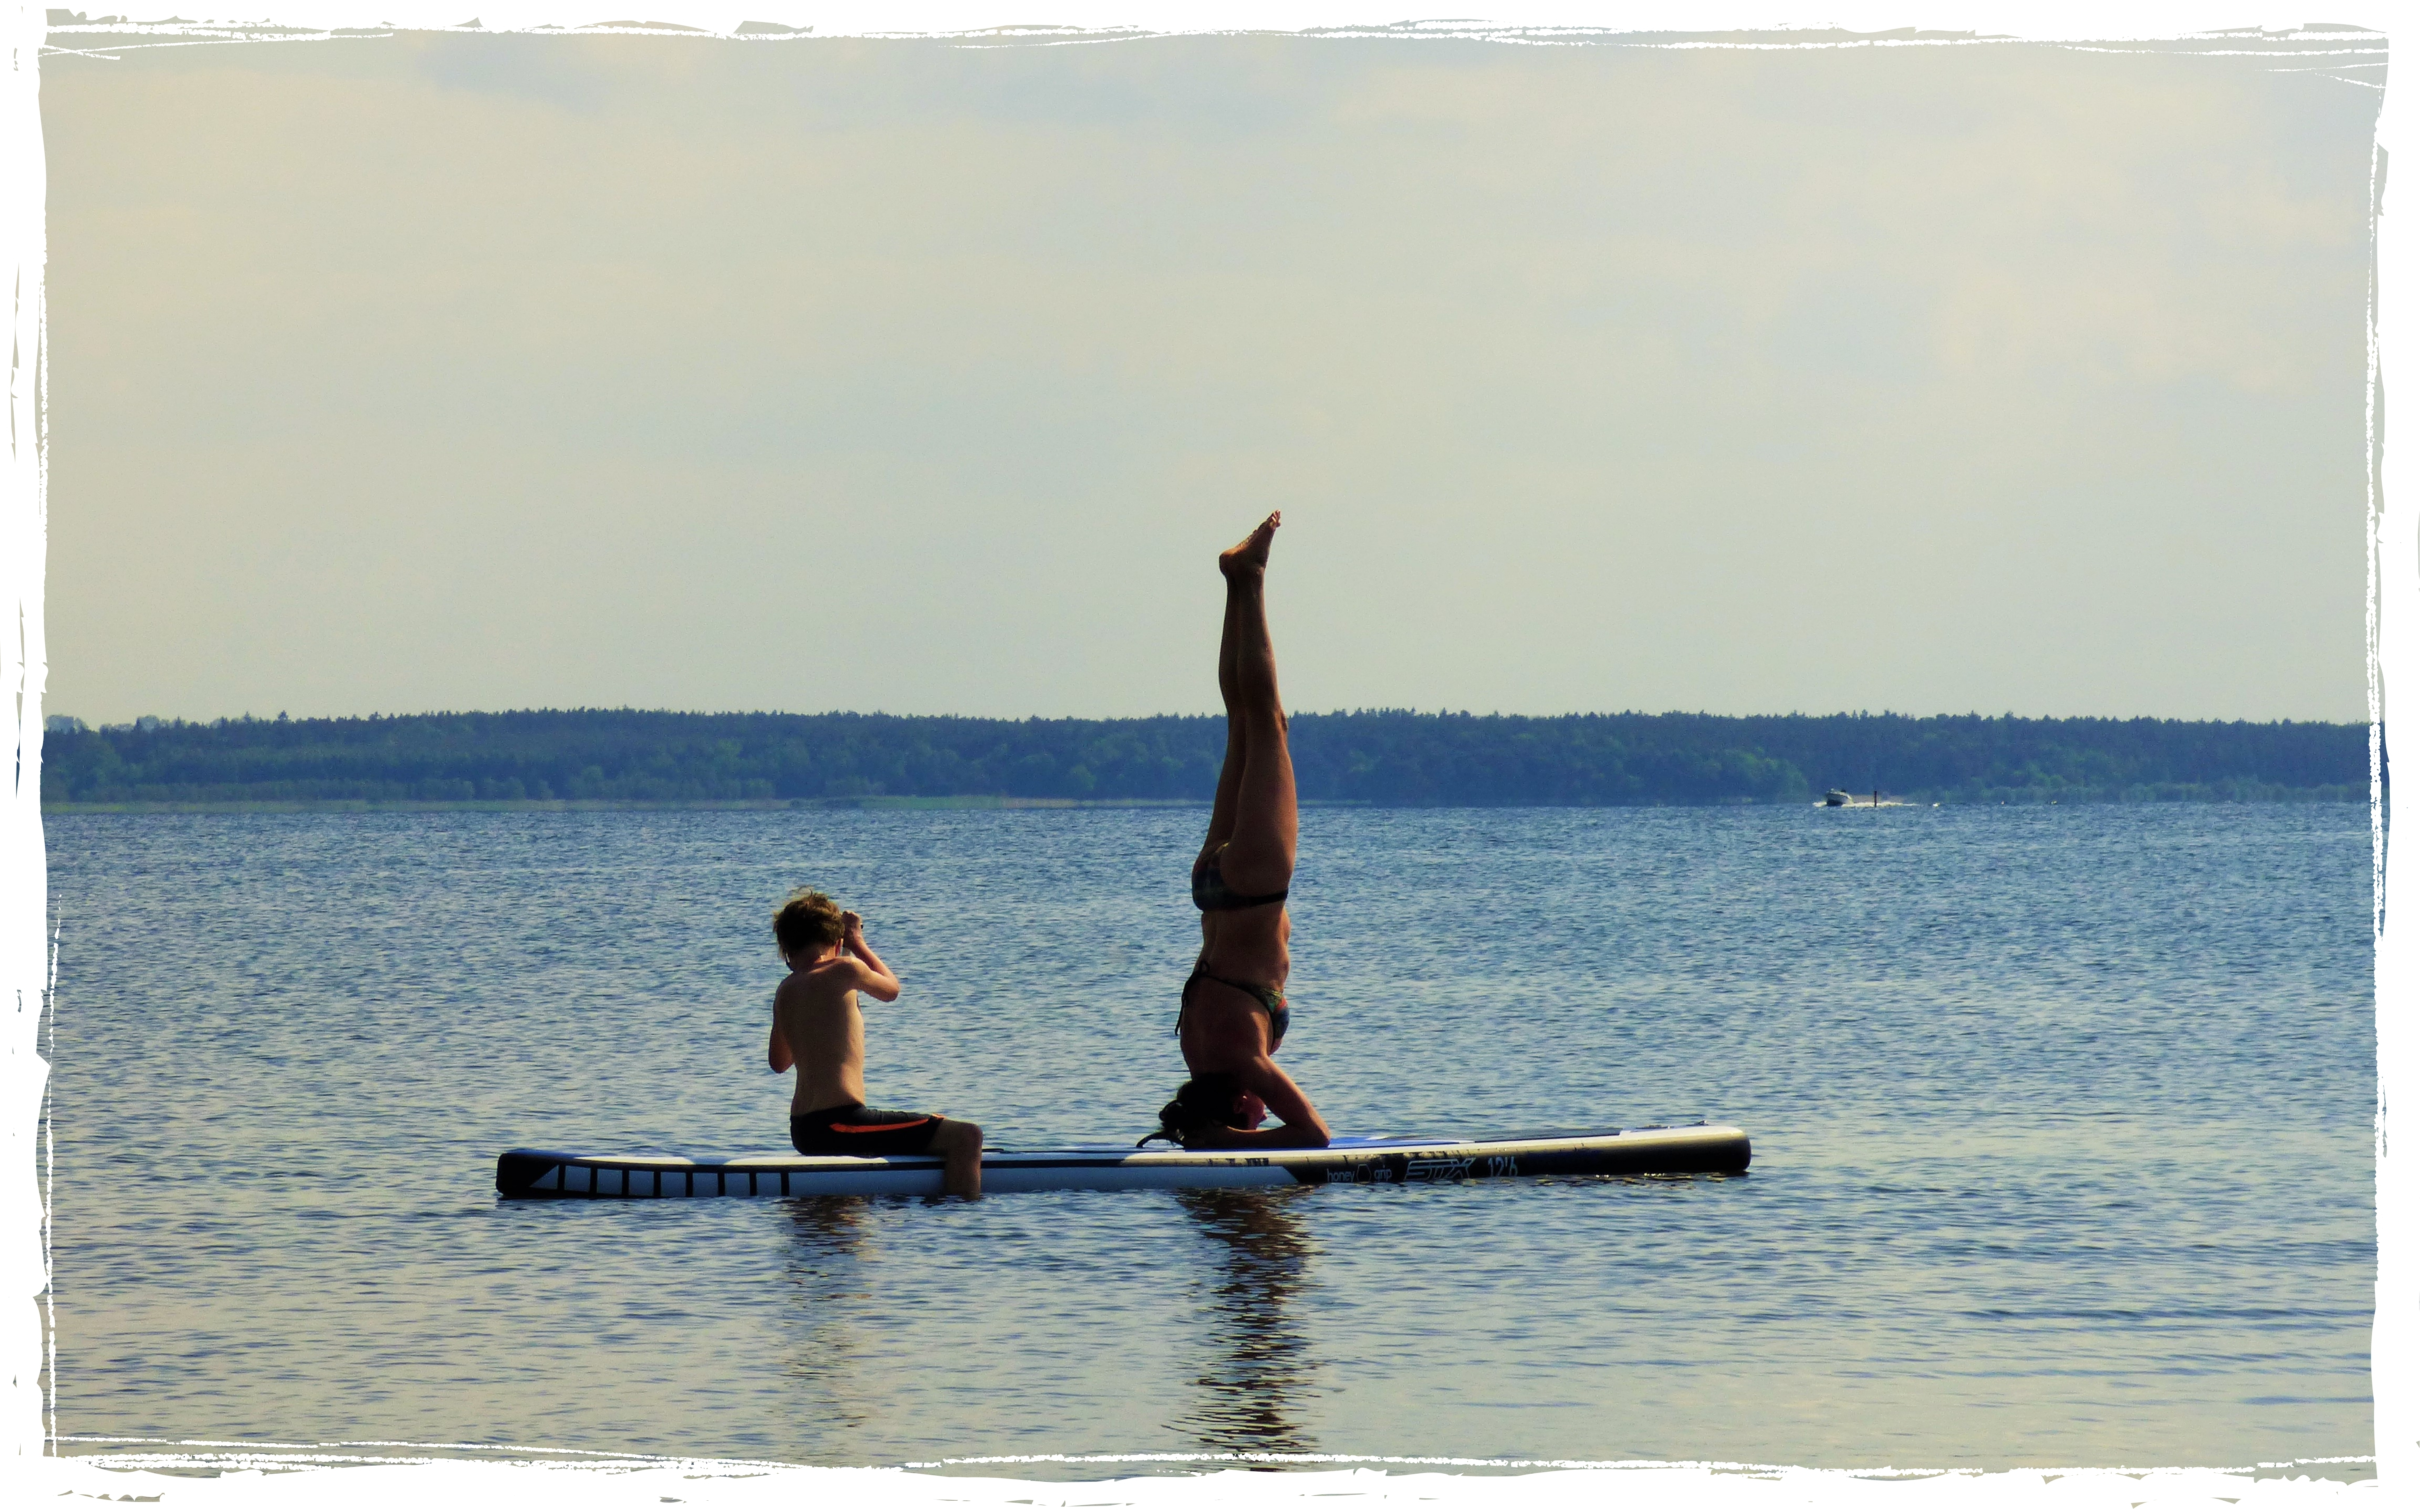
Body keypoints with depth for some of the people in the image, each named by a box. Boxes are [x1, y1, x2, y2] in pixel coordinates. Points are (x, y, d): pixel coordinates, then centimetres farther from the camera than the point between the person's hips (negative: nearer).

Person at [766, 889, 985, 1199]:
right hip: (838, 1124, -9)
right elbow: (891, 989, 13)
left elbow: (778, 1062, 26)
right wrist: (858, 943, 25)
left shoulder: (785, 991, 11)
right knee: (966, 1137, -13)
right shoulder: (844, 971, -8)